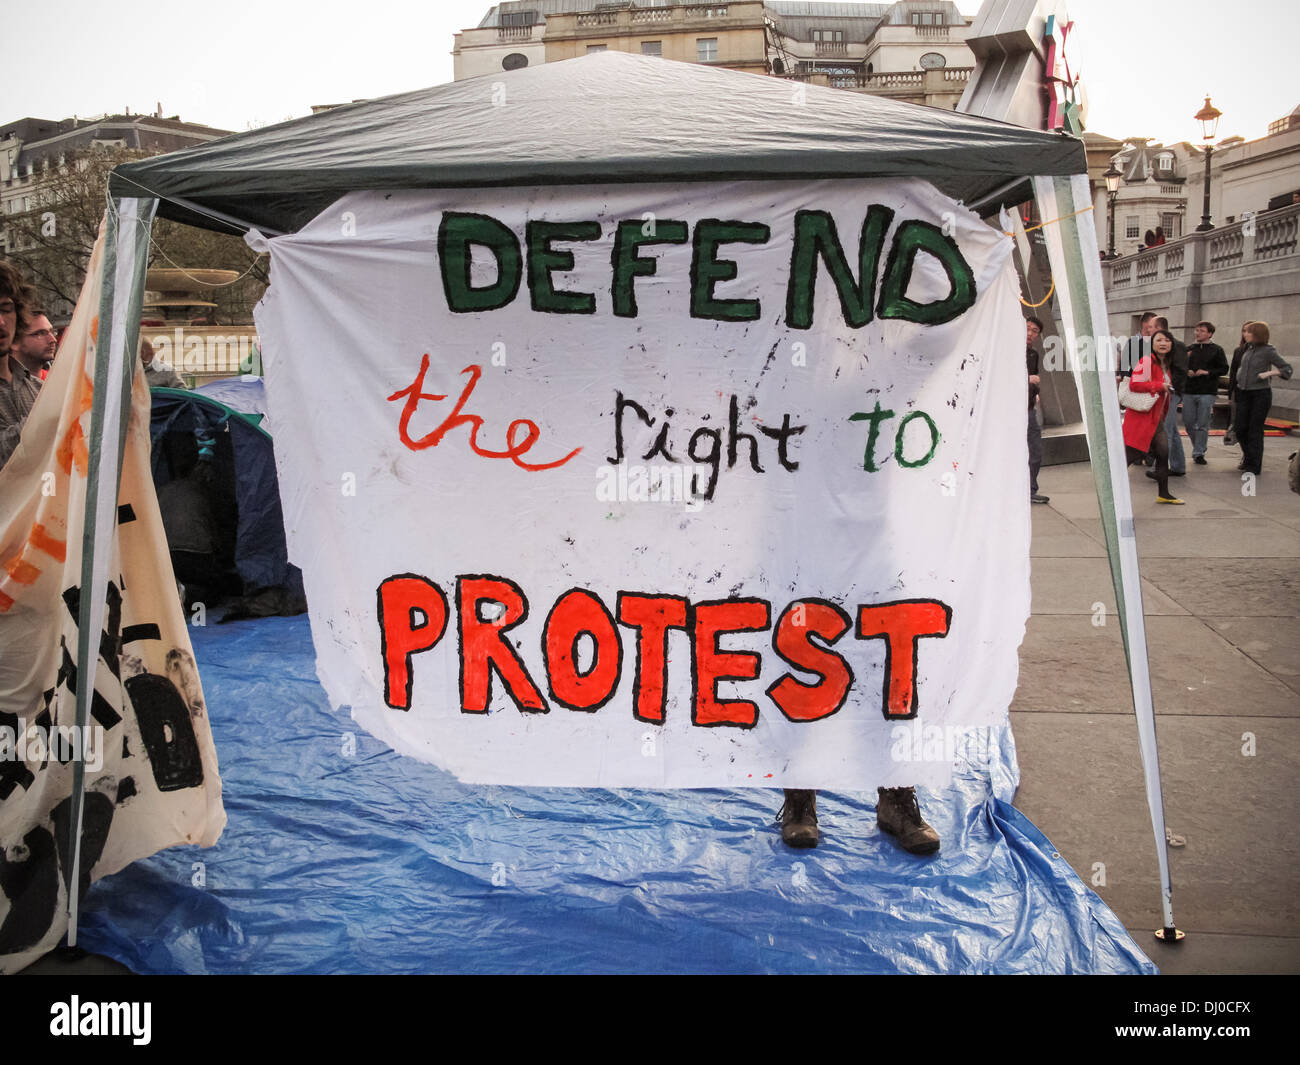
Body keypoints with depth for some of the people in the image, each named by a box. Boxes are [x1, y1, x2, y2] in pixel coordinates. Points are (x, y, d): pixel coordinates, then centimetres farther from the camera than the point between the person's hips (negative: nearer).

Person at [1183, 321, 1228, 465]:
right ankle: (1199, 447, 27)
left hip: (1207, 393, -4)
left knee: (1202, 425, -2)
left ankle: (1199, 453, 5)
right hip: (1189, 392, 4)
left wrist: (1207, 372, -13)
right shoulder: (1190, 349, 12)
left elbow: (1224, 369, -1)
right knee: (1188, 423, 5)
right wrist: (1187, 371, -3)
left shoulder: (1216, 350, 2)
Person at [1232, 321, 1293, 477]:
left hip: (1261, 394, -6)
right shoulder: (1248, 348, 8)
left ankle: (1254, 466, 5)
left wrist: (1271, 372, -22)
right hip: (1244, 393, 6)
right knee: (1240, 428, 6)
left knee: (1255, 430, -3)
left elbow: (1287, 368, -9)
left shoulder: (1268, 351, -9)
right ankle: (1248, 457, 28)